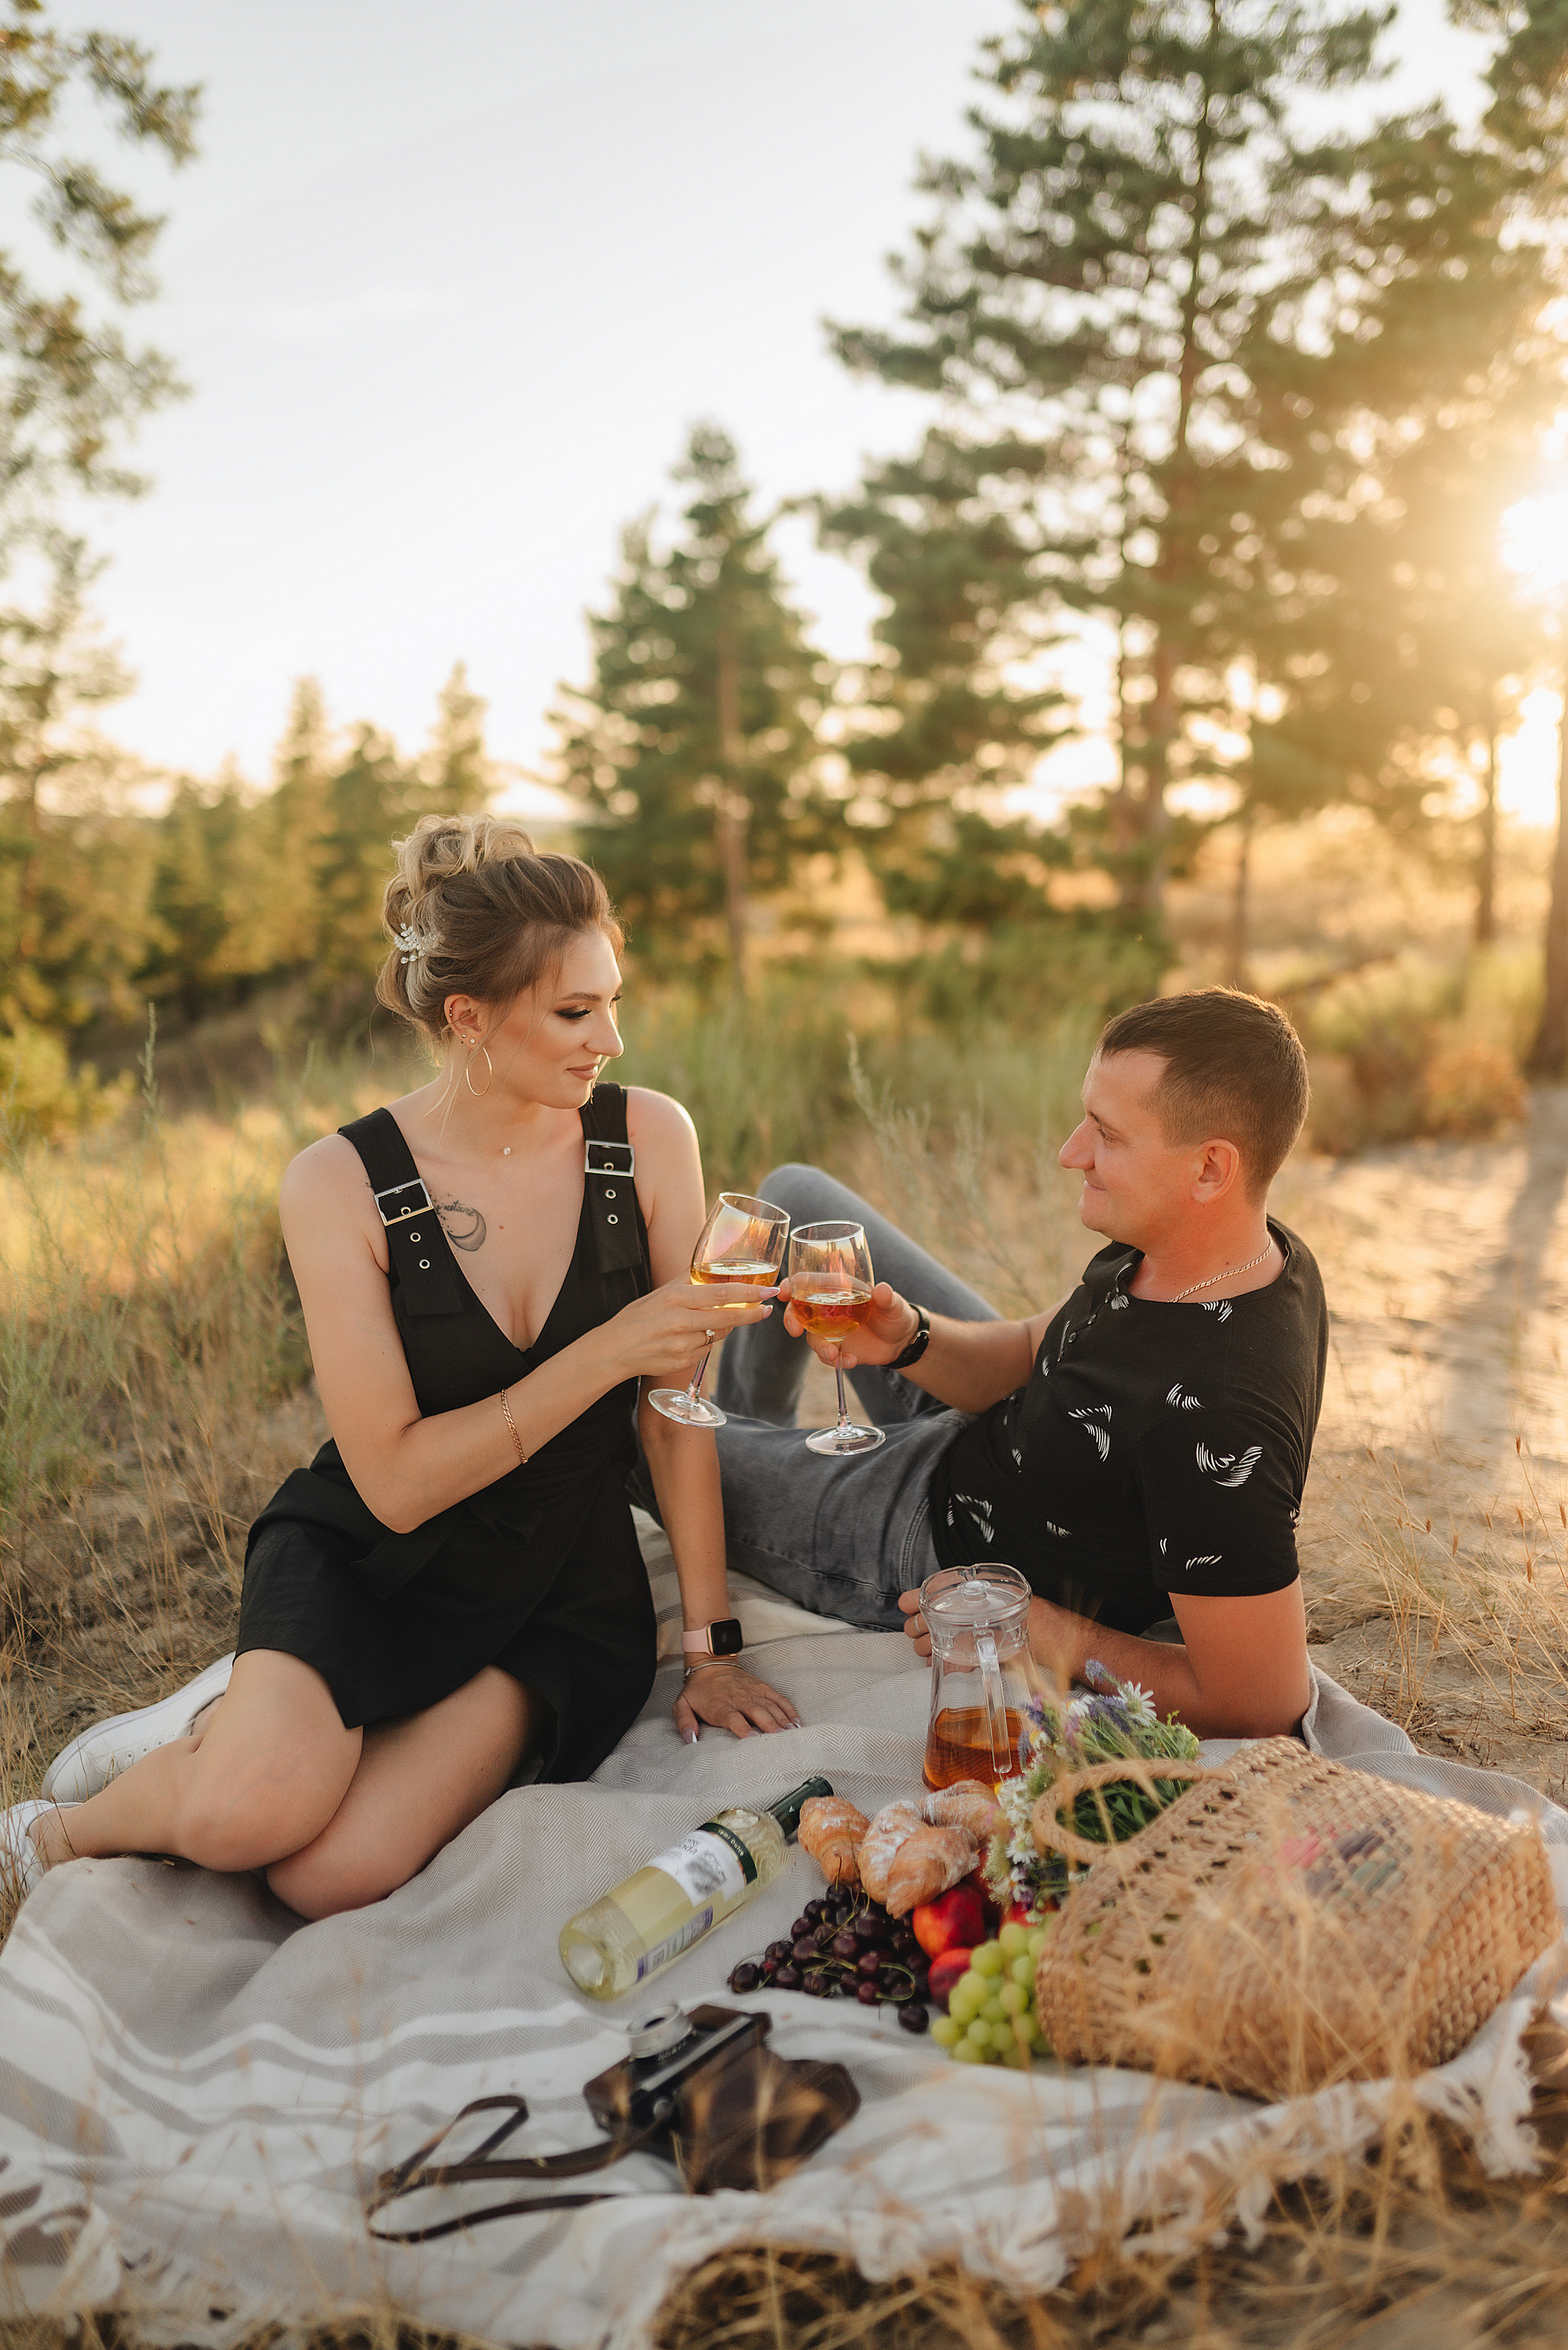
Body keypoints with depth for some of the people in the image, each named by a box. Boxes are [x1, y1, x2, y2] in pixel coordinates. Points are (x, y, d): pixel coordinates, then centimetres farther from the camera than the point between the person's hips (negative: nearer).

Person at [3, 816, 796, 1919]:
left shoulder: (650, 1139, -10)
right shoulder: (342, 1184, -15)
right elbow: (396, 1481, -18)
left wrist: (710, 1644, -2)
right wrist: (607, 1351, -26)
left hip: (560, 1588, 1)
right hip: (362, 1558, -1)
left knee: (337, 1873, -21)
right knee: (253, 1815, -28)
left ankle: (255, 1722, 13)